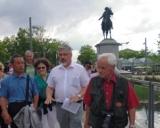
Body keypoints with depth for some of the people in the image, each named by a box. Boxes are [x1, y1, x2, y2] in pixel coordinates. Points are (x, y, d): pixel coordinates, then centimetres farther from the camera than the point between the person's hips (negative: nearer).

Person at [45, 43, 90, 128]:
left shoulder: (80, 69, -1)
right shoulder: (54, 70, 9)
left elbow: (86, 87, -2)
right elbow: (50, 87, 13)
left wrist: (78, 96, -18)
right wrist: (49, 96, -7)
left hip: (75, 106, -3)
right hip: (60, 106, 4)